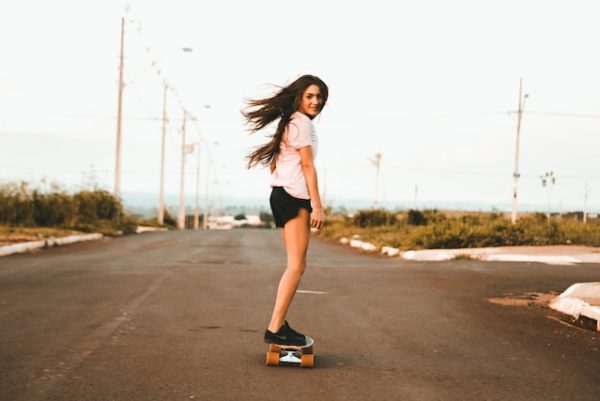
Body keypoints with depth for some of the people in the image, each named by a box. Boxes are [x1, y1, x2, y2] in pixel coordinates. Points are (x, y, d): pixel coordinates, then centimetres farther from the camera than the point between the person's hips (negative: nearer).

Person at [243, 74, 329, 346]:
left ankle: (279, 324, 12)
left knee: (297, 265, 12)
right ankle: (275, 329, -15)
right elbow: (308, 166, -13)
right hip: (294, 196, -10)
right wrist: (317, 206, -14)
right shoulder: (302, 122, -9)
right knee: (296, 265, -12)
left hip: (281, 194, 10)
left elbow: (273, 162, 24)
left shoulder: (289, 122, 22)